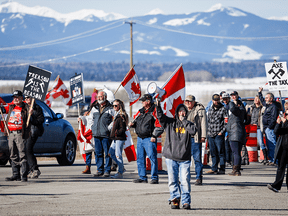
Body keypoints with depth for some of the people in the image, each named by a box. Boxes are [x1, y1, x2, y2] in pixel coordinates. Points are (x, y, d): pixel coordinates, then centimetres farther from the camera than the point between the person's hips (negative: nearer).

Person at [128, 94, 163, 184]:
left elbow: (160, 126, -10)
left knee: (152, 158, -9)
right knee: (140, 159, 9)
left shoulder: (154, 111, -6)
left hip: (149, 139, -8)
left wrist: (154, 136, -14)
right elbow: (135, 120, 28)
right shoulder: (140, 111, 16)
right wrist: (132, 124, 4)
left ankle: (154, 178, -5)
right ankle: (142, 177, 15)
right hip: (140, 138, 8)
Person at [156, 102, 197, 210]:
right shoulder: (170, 123, 9)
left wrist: (184, 120, -5)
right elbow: (160, 116, -3)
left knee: (185, 180, -4)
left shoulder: (188, 124, 9)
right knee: (173, 180, 0)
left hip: (184, 158, 0)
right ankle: (175, 199, 7)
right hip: (171, 157, 0)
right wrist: (158, 105, -18)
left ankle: (186, 201, 2)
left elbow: (194, 130, -10)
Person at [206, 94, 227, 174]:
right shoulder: (210, 109, 16)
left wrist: (222, 131, -12)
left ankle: (222, 169, -1)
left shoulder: (223, 109, -2)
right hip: (210, 134, 6)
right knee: (213, 153, 9)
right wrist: (207, 131, 14)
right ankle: (214, 169, 14)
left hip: (219, 135, -6)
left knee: (221, 152, -4)